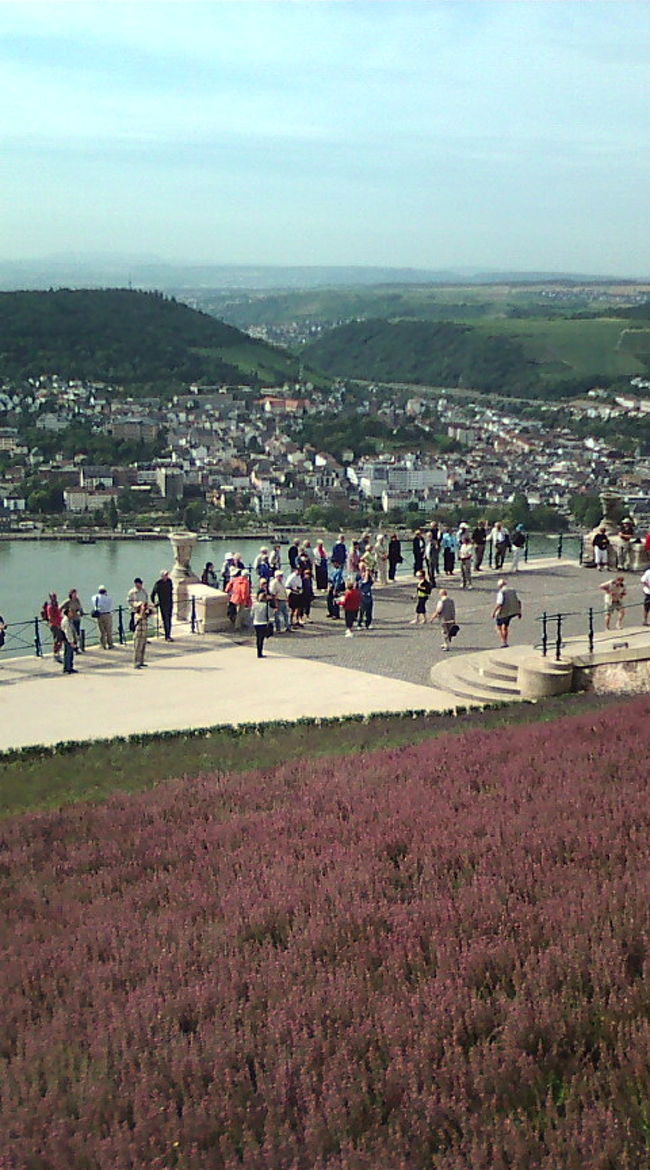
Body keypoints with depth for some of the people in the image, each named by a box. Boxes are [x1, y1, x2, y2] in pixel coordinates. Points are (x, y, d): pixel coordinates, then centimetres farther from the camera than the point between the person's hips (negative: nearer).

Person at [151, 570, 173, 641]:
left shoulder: (169, 581, 4)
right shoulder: (158, 583, -13)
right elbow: (153, 593, -7)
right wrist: (153, 602, -3)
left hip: (169, 603, 6)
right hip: (162, 604, -6)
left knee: (169, 619, 9)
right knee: (165, 619, -6)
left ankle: (169, 636, 17)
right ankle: (167, 637, -3)